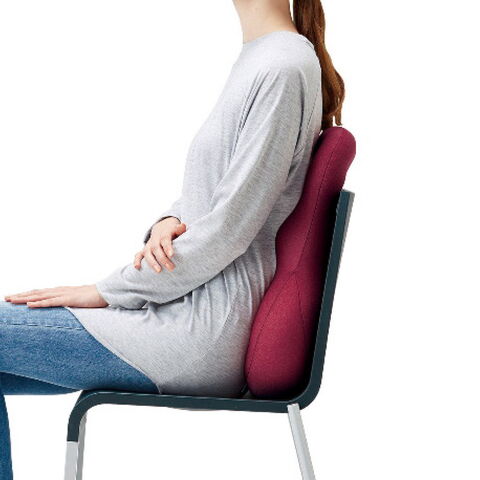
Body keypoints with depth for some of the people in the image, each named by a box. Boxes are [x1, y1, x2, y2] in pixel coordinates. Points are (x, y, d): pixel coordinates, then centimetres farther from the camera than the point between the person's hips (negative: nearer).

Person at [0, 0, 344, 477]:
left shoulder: (282, 67, -16)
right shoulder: (258, 58, 13)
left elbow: (227, 231, -18)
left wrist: (106, 290, -10)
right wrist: (168, 221, -4)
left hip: (204, 332, -9)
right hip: (197, 313, 9)